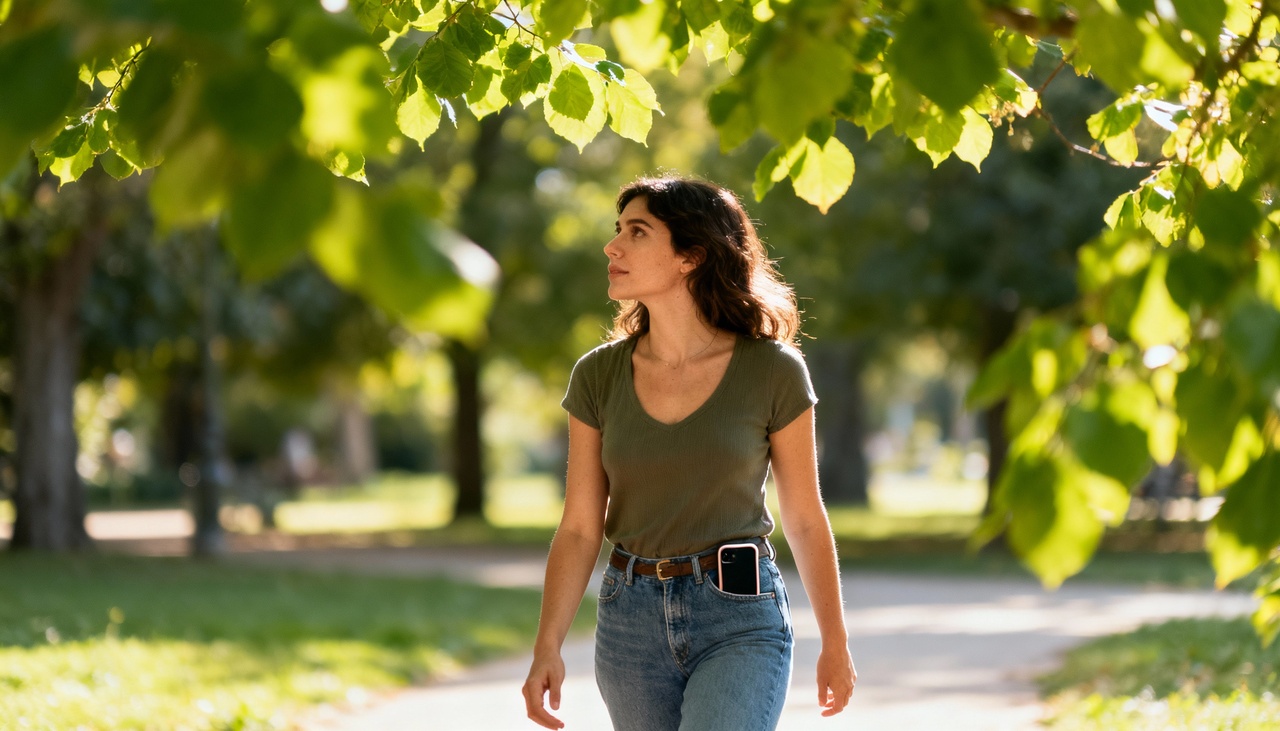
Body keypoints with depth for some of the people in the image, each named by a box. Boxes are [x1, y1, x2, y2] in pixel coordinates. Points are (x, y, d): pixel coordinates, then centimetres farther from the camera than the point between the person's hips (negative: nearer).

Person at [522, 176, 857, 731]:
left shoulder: (773, 372, -8)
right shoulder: (598, 376, 0)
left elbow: (804, 517, 2)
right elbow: (579, 529, 1)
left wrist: (836, 644, 8)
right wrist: (546, 649, -8)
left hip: (741, 621, -4)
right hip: (633, 622, 4)